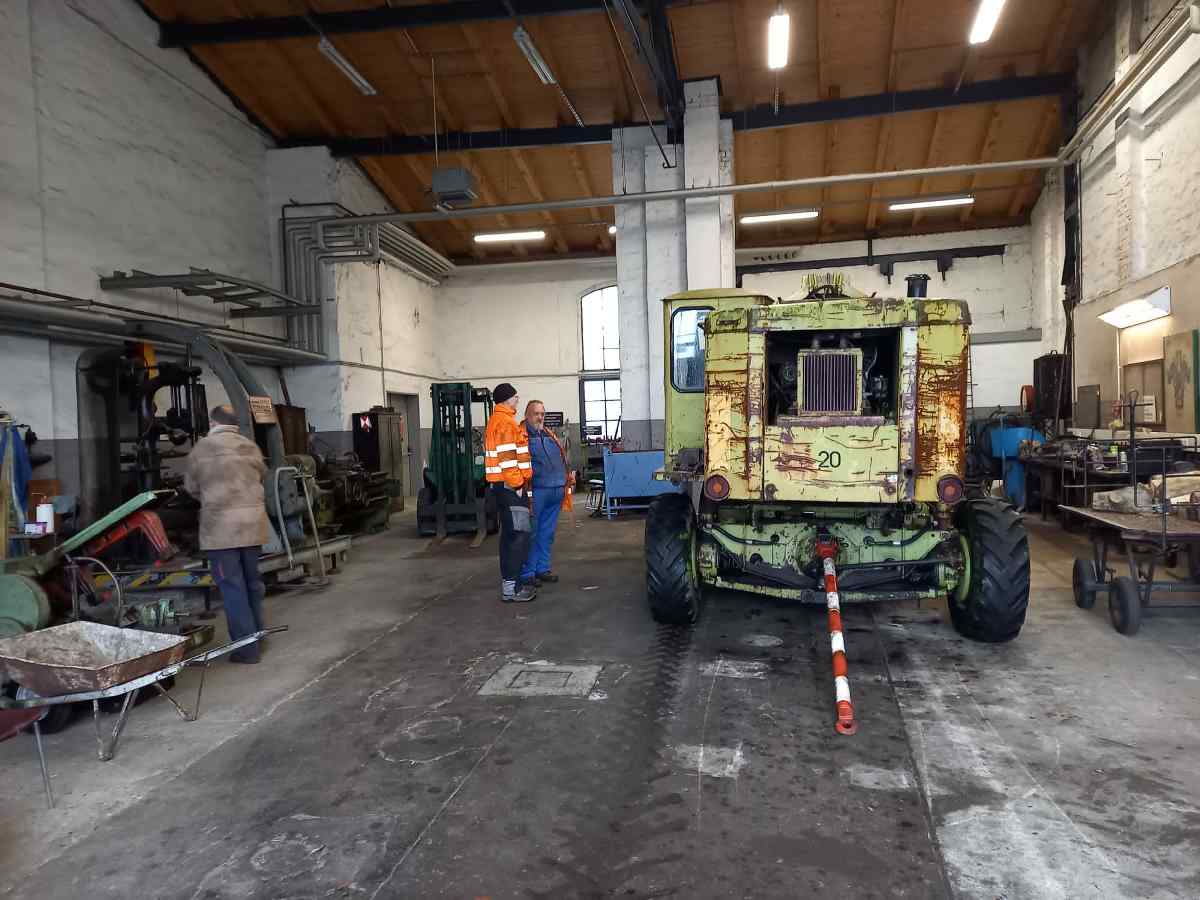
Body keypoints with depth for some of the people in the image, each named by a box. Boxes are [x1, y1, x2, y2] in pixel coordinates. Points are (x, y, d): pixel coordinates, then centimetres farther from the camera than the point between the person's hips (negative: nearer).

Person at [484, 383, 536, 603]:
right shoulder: (506, 422, -13)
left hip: (502, 486, 11)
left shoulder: (497, 420, 20)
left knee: (510, 534, 15)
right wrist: (517, 485, -19)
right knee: (519, 535, -11)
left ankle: (511, 580, 22)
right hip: (510, 486, -11)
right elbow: (507, 458, -21)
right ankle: (510, 589, -11)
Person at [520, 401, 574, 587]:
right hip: (535, 492, -7)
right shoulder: (521, 435, -5)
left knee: (547, 533, 13)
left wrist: (569, 475, 18)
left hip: (556, 492, 7)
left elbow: (562, 458, 28)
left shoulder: (550, 435, 20)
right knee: (531, 533, -2)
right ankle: (527, 573, 6)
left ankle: (542, 568, 23)